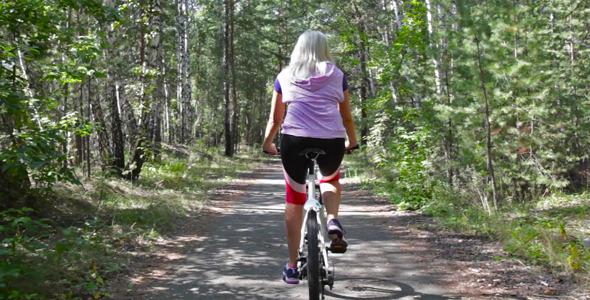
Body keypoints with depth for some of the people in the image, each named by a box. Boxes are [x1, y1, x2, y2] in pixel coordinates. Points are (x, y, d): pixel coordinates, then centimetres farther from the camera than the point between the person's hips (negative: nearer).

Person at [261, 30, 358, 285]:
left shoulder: (285, 76, 16)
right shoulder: (337, 75, 16)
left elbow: (275, 118, 19)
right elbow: (346, 117, 22)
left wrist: (267, 144, 35)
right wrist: (352, 142, 39)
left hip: (294, 140, 0)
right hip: (332, 141, 1)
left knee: (294, 201, 15)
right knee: (331, 180, 32)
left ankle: (292, 267, 17)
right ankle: (333, 221, 5)